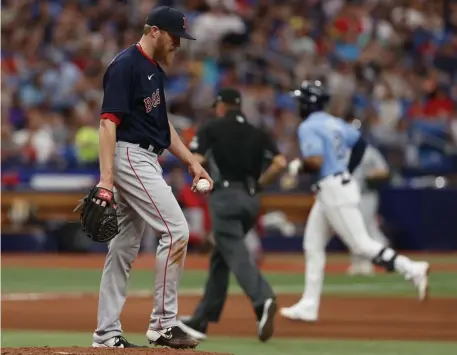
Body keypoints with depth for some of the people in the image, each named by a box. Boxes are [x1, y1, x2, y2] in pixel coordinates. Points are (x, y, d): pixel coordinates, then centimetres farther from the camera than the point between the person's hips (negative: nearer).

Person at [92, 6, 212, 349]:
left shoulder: (154, 69, 16)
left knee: (125, 246, 9)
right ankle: (163, 323, -9)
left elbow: (161, 122, 24)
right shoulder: (125, 66, -14)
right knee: (176, 230, -13)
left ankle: (107, 334, 11)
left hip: (146, 161, 10)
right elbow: (108, 122, -20)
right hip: (130, 157, -10)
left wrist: (191, 161, 16)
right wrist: (106, 177, -27)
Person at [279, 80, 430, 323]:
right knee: (313, 246, 13)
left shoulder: (308, 127, -14)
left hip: (333, 191, -10)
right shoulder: (335, 123, 13)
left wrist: (299, 166, -5)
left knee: (361, 244, -10)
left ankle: (412, 270, -13)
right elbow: (360, 143, 16)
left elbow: (315, 162, -25)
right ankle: (308, 306, 15)